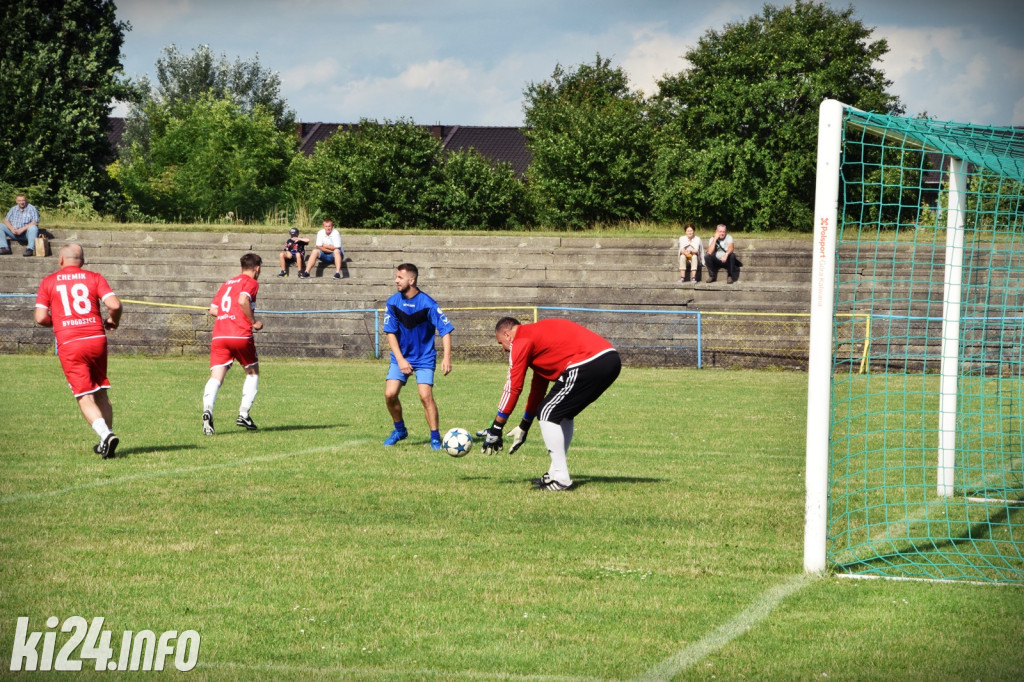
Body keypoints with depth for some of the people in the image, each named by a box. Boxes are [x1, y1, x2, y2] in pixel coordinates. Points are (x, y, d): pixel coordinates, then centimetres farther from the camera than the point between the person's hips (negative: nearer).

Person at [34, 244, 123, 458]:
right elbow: (114, 305, -5)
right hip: (97, 338, 2)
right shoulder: (94, 278, 8)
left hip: (69, 344, -2)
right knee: (101, 393, 17)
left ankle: (105, 434, -23)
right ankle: (107, 434, 20)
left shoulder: (48, 282, 6)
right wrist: (113, 320, 16)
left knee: (85, 398, -3)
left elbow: (41, 318, 0)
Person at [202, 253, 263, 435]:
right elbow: (243, 300, -15)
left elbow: (213, 309, 19)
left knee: (216, 377, -5)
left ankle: (207, 409, -32)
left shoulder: (227, 284, 25)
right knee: (253, 372, 18)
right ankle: (243, 414, 9)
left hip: (219, 336, 5)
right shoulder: (251, 283, 5)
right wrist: (254, 322, -5)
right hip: (241, 335, -5)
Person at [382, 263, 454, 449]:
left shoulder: (428, 304, -17)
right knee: (390, 394, -8)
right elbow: (390, 332, -3)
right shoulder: (393, 302, -6)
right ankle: (400, 430, 16)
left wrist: (447, 358, -24)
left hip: (424, 358, -3)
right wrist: (400, 360, -12)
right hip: (400, 357, 3)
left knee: (425, 395, -16)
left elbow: (445, 330, -14)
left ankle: (435, 438, -4)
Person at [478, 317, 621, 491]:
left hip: (589, 363, -10)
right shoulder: (536, 334, 31)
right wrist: (524, 427, 41)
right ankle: (557, 472, 23)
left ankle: (560, 478, 0)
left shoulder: (521, 341, 2)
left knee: (548, 413, 1)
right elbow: (539, 385, 37)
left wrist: (495, 429, 5)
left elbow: (513, 388, 0)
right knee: (563, 414, 23)